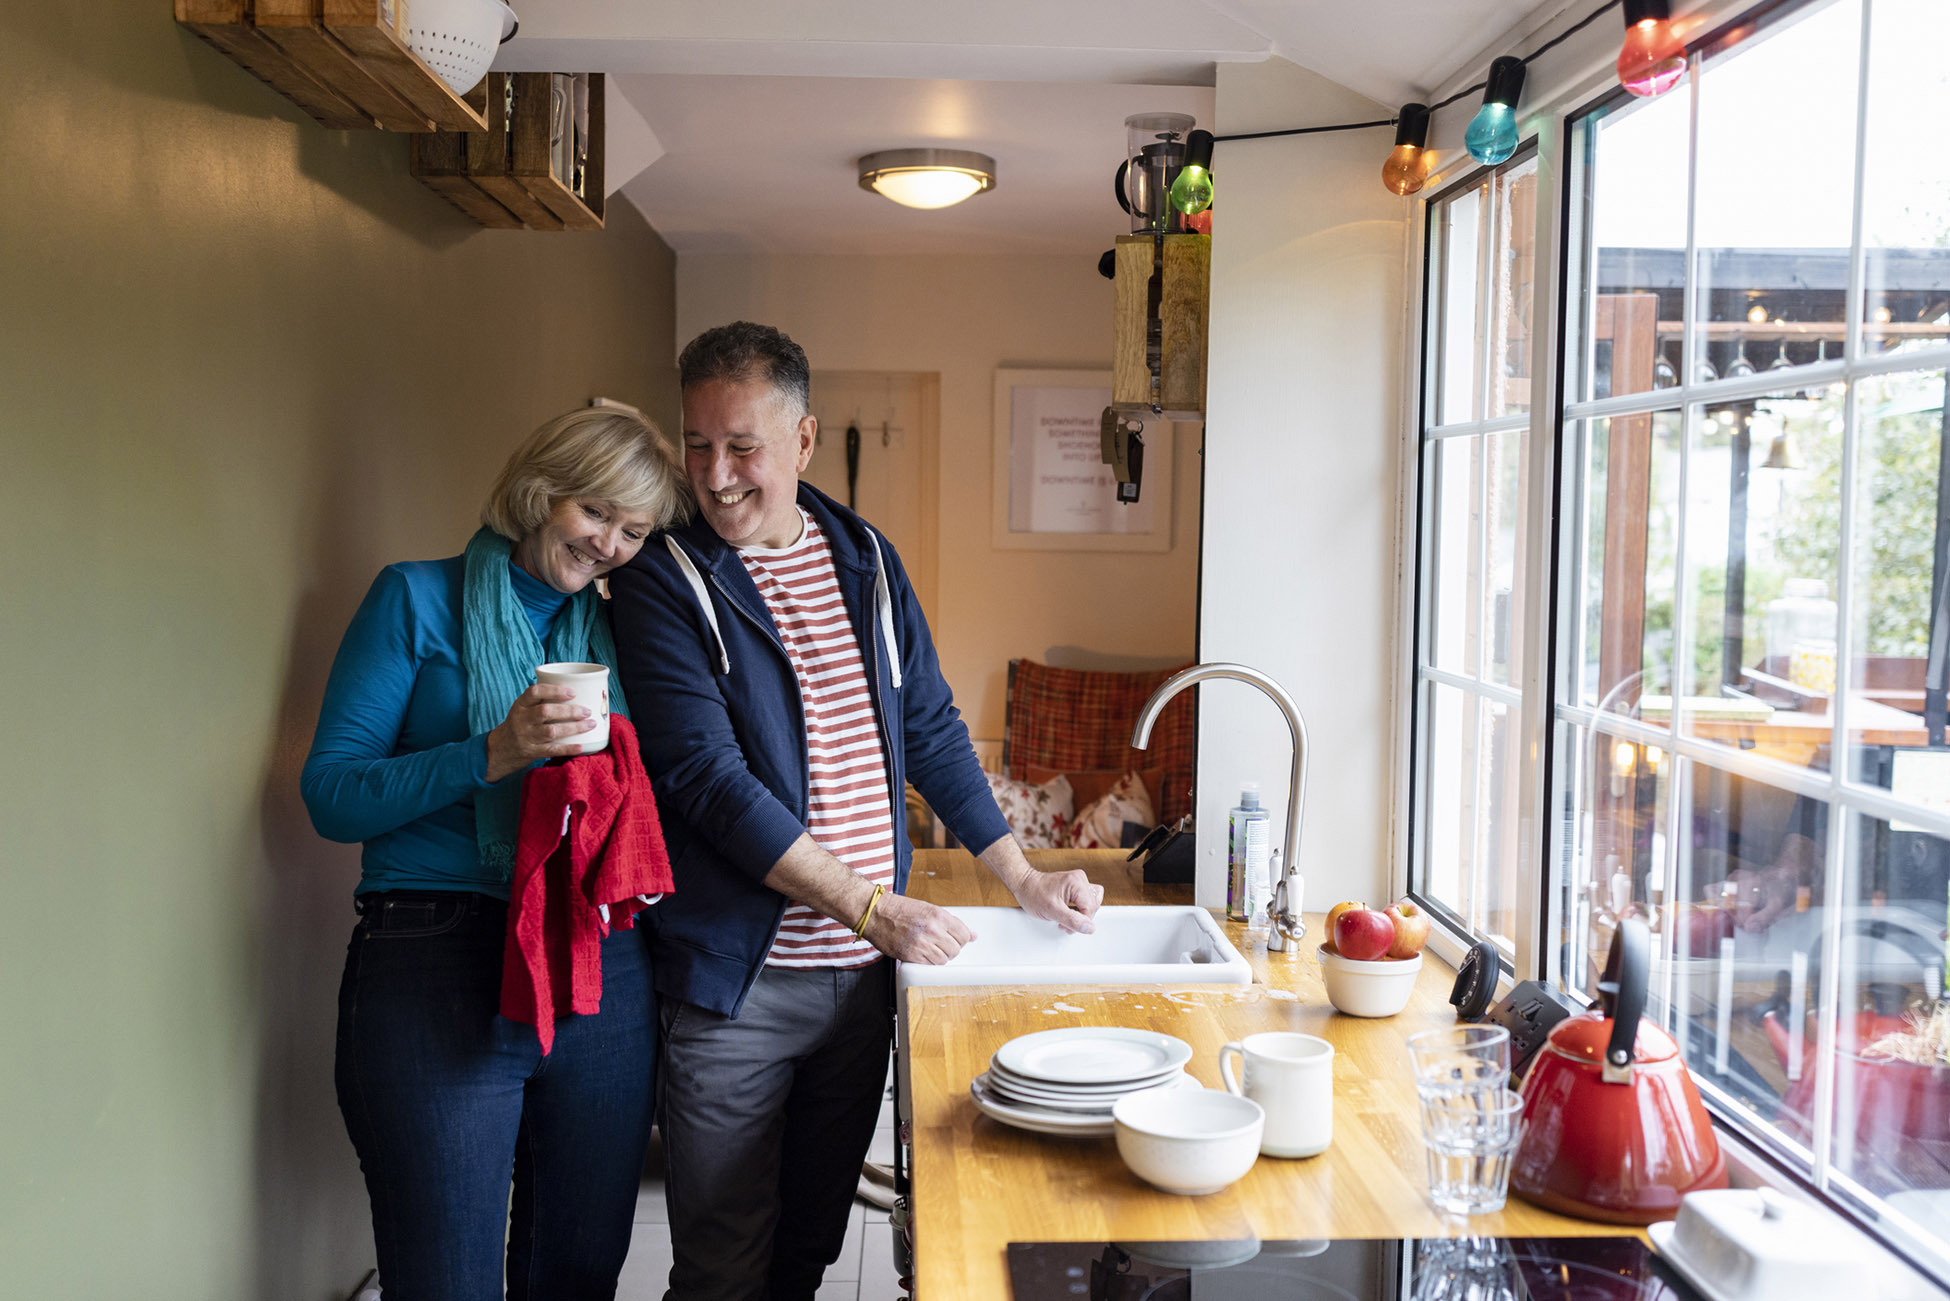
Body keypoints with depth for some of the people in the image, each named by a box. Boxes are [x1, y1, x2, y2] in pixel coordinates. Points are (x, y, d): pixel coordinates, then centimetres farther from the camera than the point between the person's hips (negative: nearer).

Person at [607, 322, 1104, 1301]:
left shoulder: (865, 559, 8)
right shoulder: (664, 581, -8)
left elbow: (930, 731, 15)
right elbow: (710, 779, -17)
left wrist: (1023, 876, 11)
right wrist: (872, 907, -19)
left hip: (864, 967, 5)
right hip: (735, 981, -5)